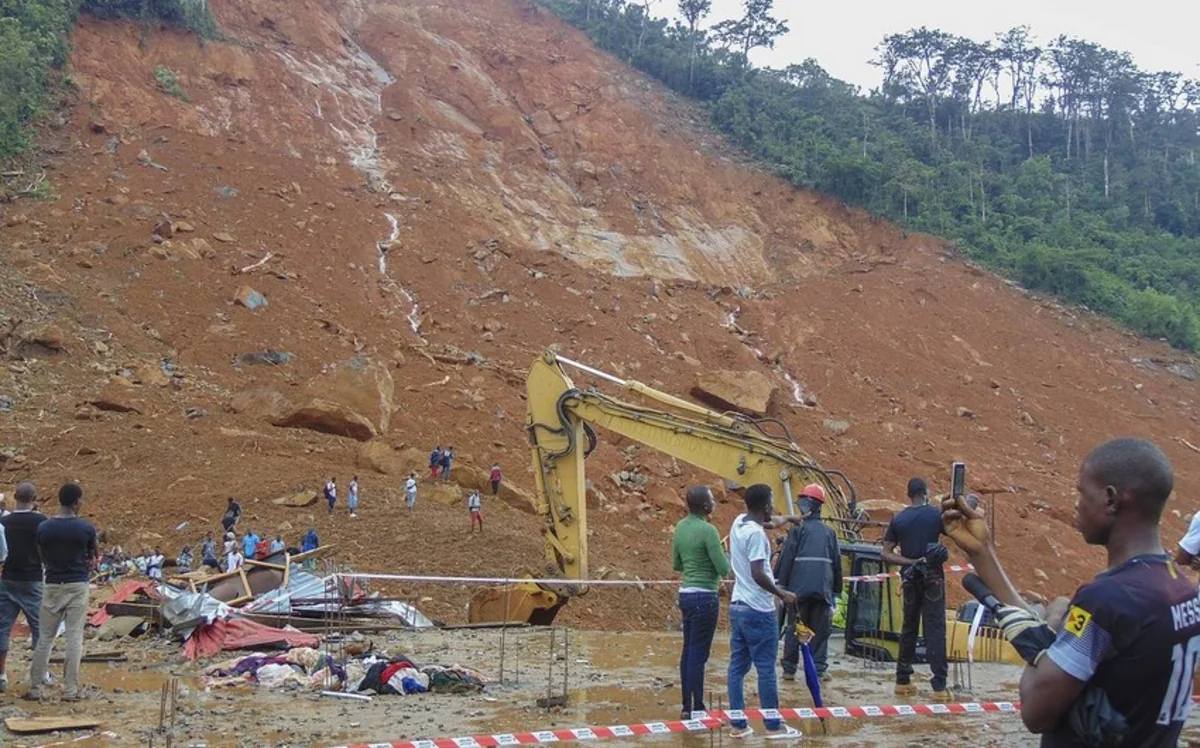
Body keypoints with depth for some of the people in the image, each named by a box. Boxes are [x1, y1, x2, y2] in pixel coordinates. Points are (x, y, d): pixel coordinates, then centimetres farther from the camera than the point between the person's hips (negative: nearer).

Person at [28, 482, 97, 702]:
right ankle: (70, 690, 3)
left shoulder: (44, 528, -3)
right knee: (75, 638, 2)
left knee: (45, 638, 9)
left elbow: (43, 557, 10)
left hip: (52, 586, 2)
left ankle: (35, 689, 13)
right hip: (78, 586, -2)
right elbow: (93, 557, 6)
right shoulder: (86, 528, -8)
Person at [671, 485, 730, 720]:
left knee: (688, 651, 13)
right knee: (699, 654, -4)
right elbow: (724, 569, -16)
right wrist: (724, 556, 3)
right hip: (704, 597, -8)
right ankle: (697, 709, 1)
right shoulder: (707, 530, -17)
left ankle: (687, 706, 18)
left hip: (686, 593, 8)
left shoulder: (680, 527, 7)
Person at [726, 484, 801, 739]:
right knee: (765, 669, -1)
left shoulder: (738, 523, 7)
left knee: (737, 666, 8)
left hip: (738, 606, 8)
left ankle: (738, 724, 11)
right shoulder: (756, 533, -18)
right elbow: (758, 574, -23)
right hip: (758, 610, -8)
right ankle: (773, 726, 5)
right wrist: (782, 594, -13)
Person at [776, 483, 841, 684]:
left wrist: (781, 584, -3)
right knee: (820, 630, 8)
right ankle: (819, 668, 4)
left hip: (799, 587, -3)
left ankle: (789, 668, 6)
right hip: (823, 589, 3)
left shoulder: (798, 528, -1)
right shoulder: (829, 532, 12)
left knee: (793, 629, 4)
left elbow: (786, 558, -6)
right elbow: (837, 562, 15)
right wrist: (836, 591, 20)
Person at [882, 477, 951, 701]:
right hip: (933, 578, -3)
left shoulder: (898, 519, 3)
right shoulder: (937, 514, -5)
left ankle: (903, 681, 19)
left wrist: (911, 562, -6)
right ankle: (939, 686, -9)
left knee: (908, 628, 14)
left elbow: (886, 554, -2)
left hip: (910, 580, 3)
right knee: (935, 630, -5)